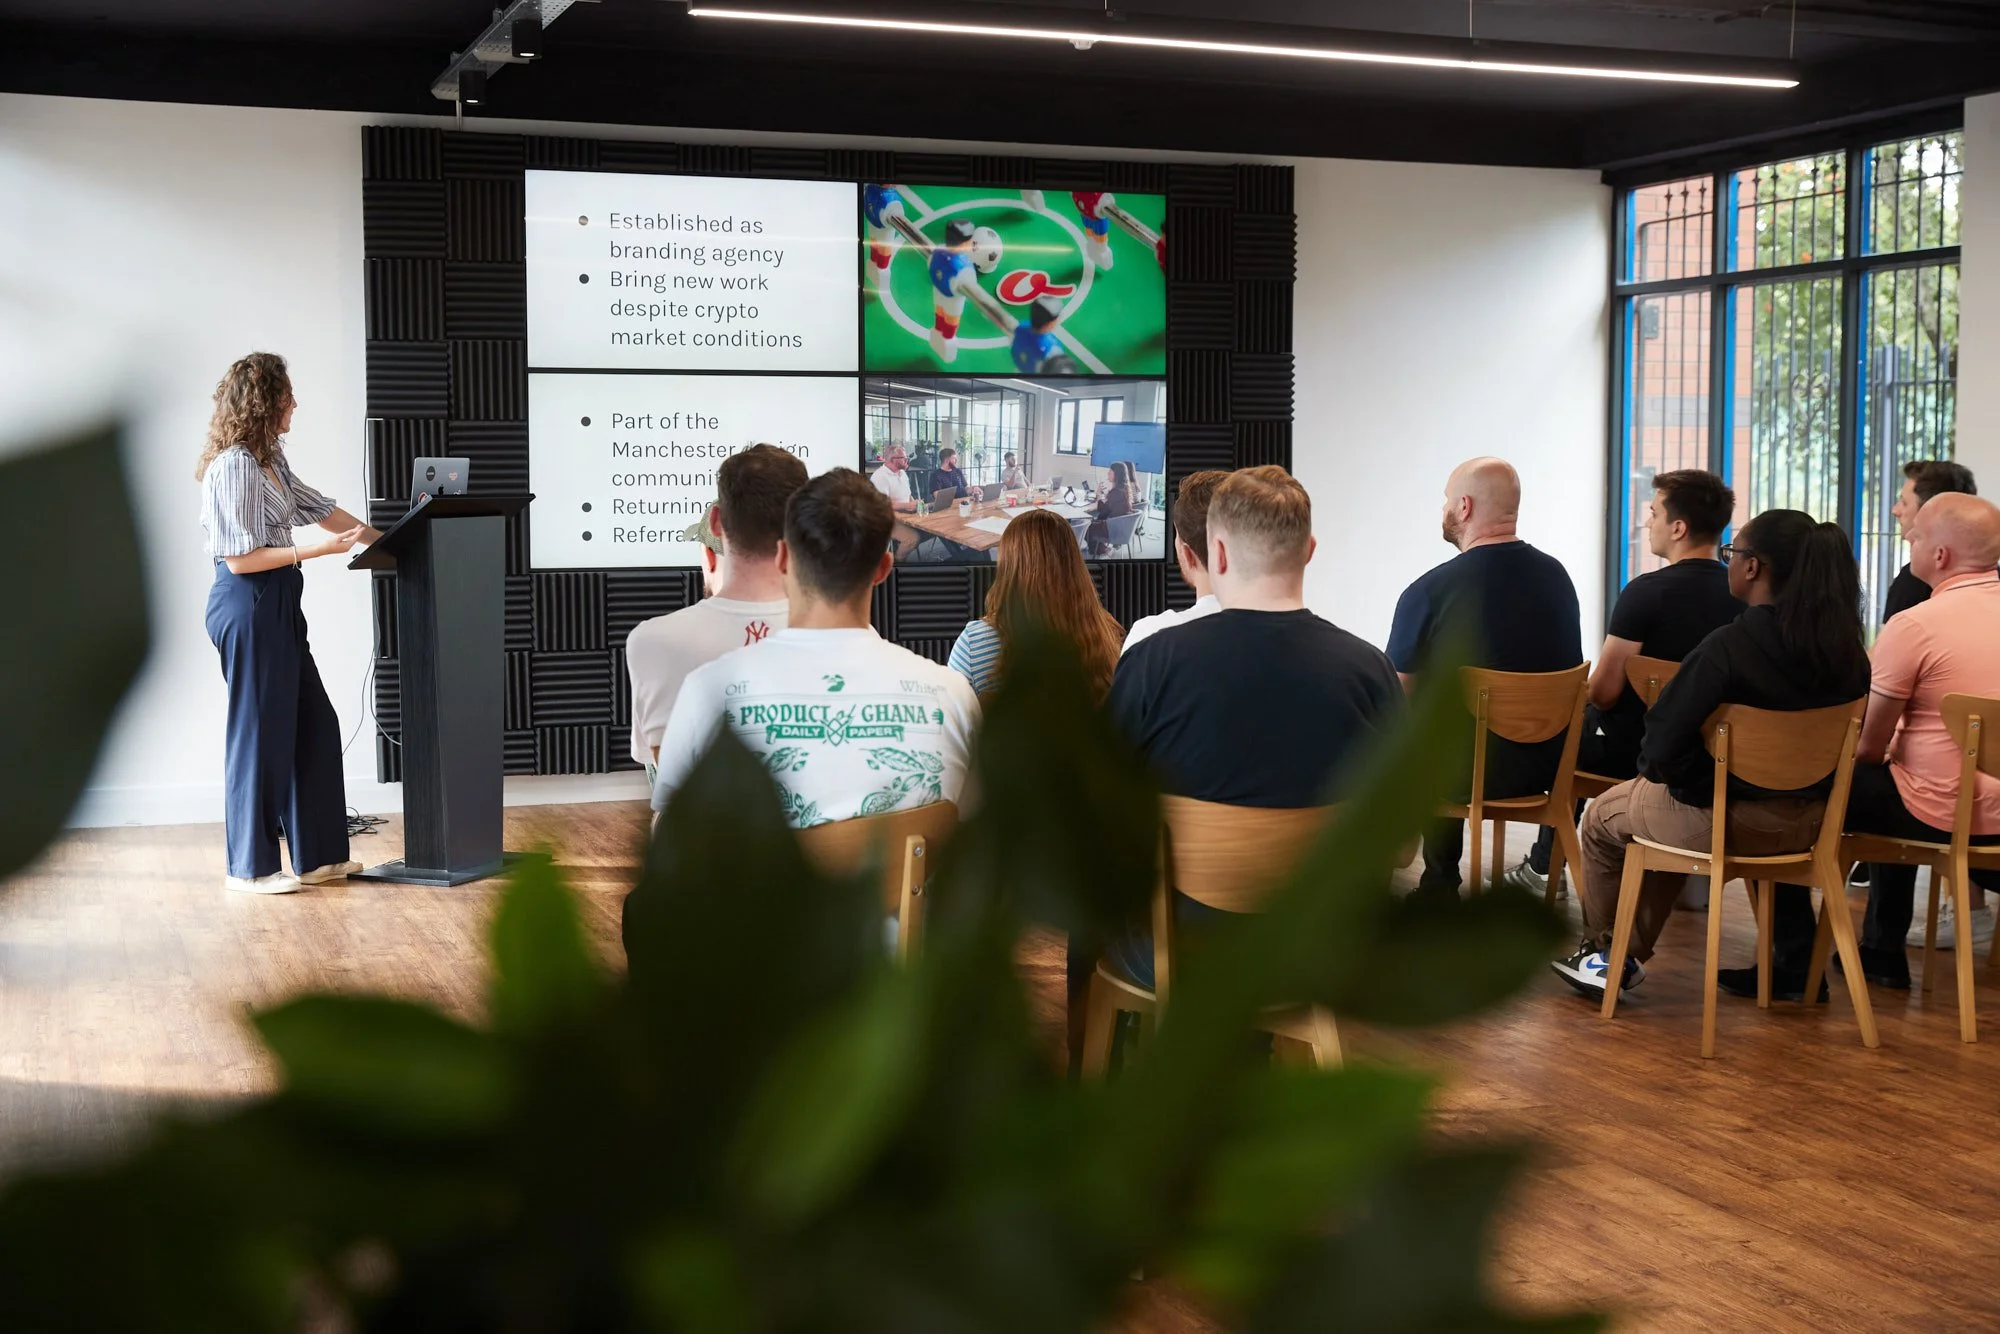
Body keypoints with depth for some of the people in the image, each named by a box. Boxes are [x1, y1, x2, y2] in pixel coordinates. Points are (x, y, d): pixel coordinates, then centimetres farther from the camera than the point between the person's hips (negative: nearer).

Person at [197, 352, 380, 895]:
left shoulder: (269, 460, 12)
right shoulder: (234, 466, -16)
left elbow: (317, 507, 21)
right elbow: (242, 559, -19)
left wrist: (381, 538, 21)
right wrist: (318, 551, -20)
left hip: (277, 604, 10)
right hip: (248, 605, -10)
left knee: (313, 724, 12)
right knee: (261, 730, -1)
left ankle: (316, 856, 20)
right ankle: (250, 868, 10)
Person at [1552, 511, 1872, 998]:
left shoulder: (1728, 646, -25)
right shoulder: (1847, 650, -6)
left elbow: (1663, 743, -23)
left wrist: (1653, 766, 2)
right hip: (1806, 822, 7)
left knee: (1601, 819, 24)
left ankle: (1603, 951, 39)